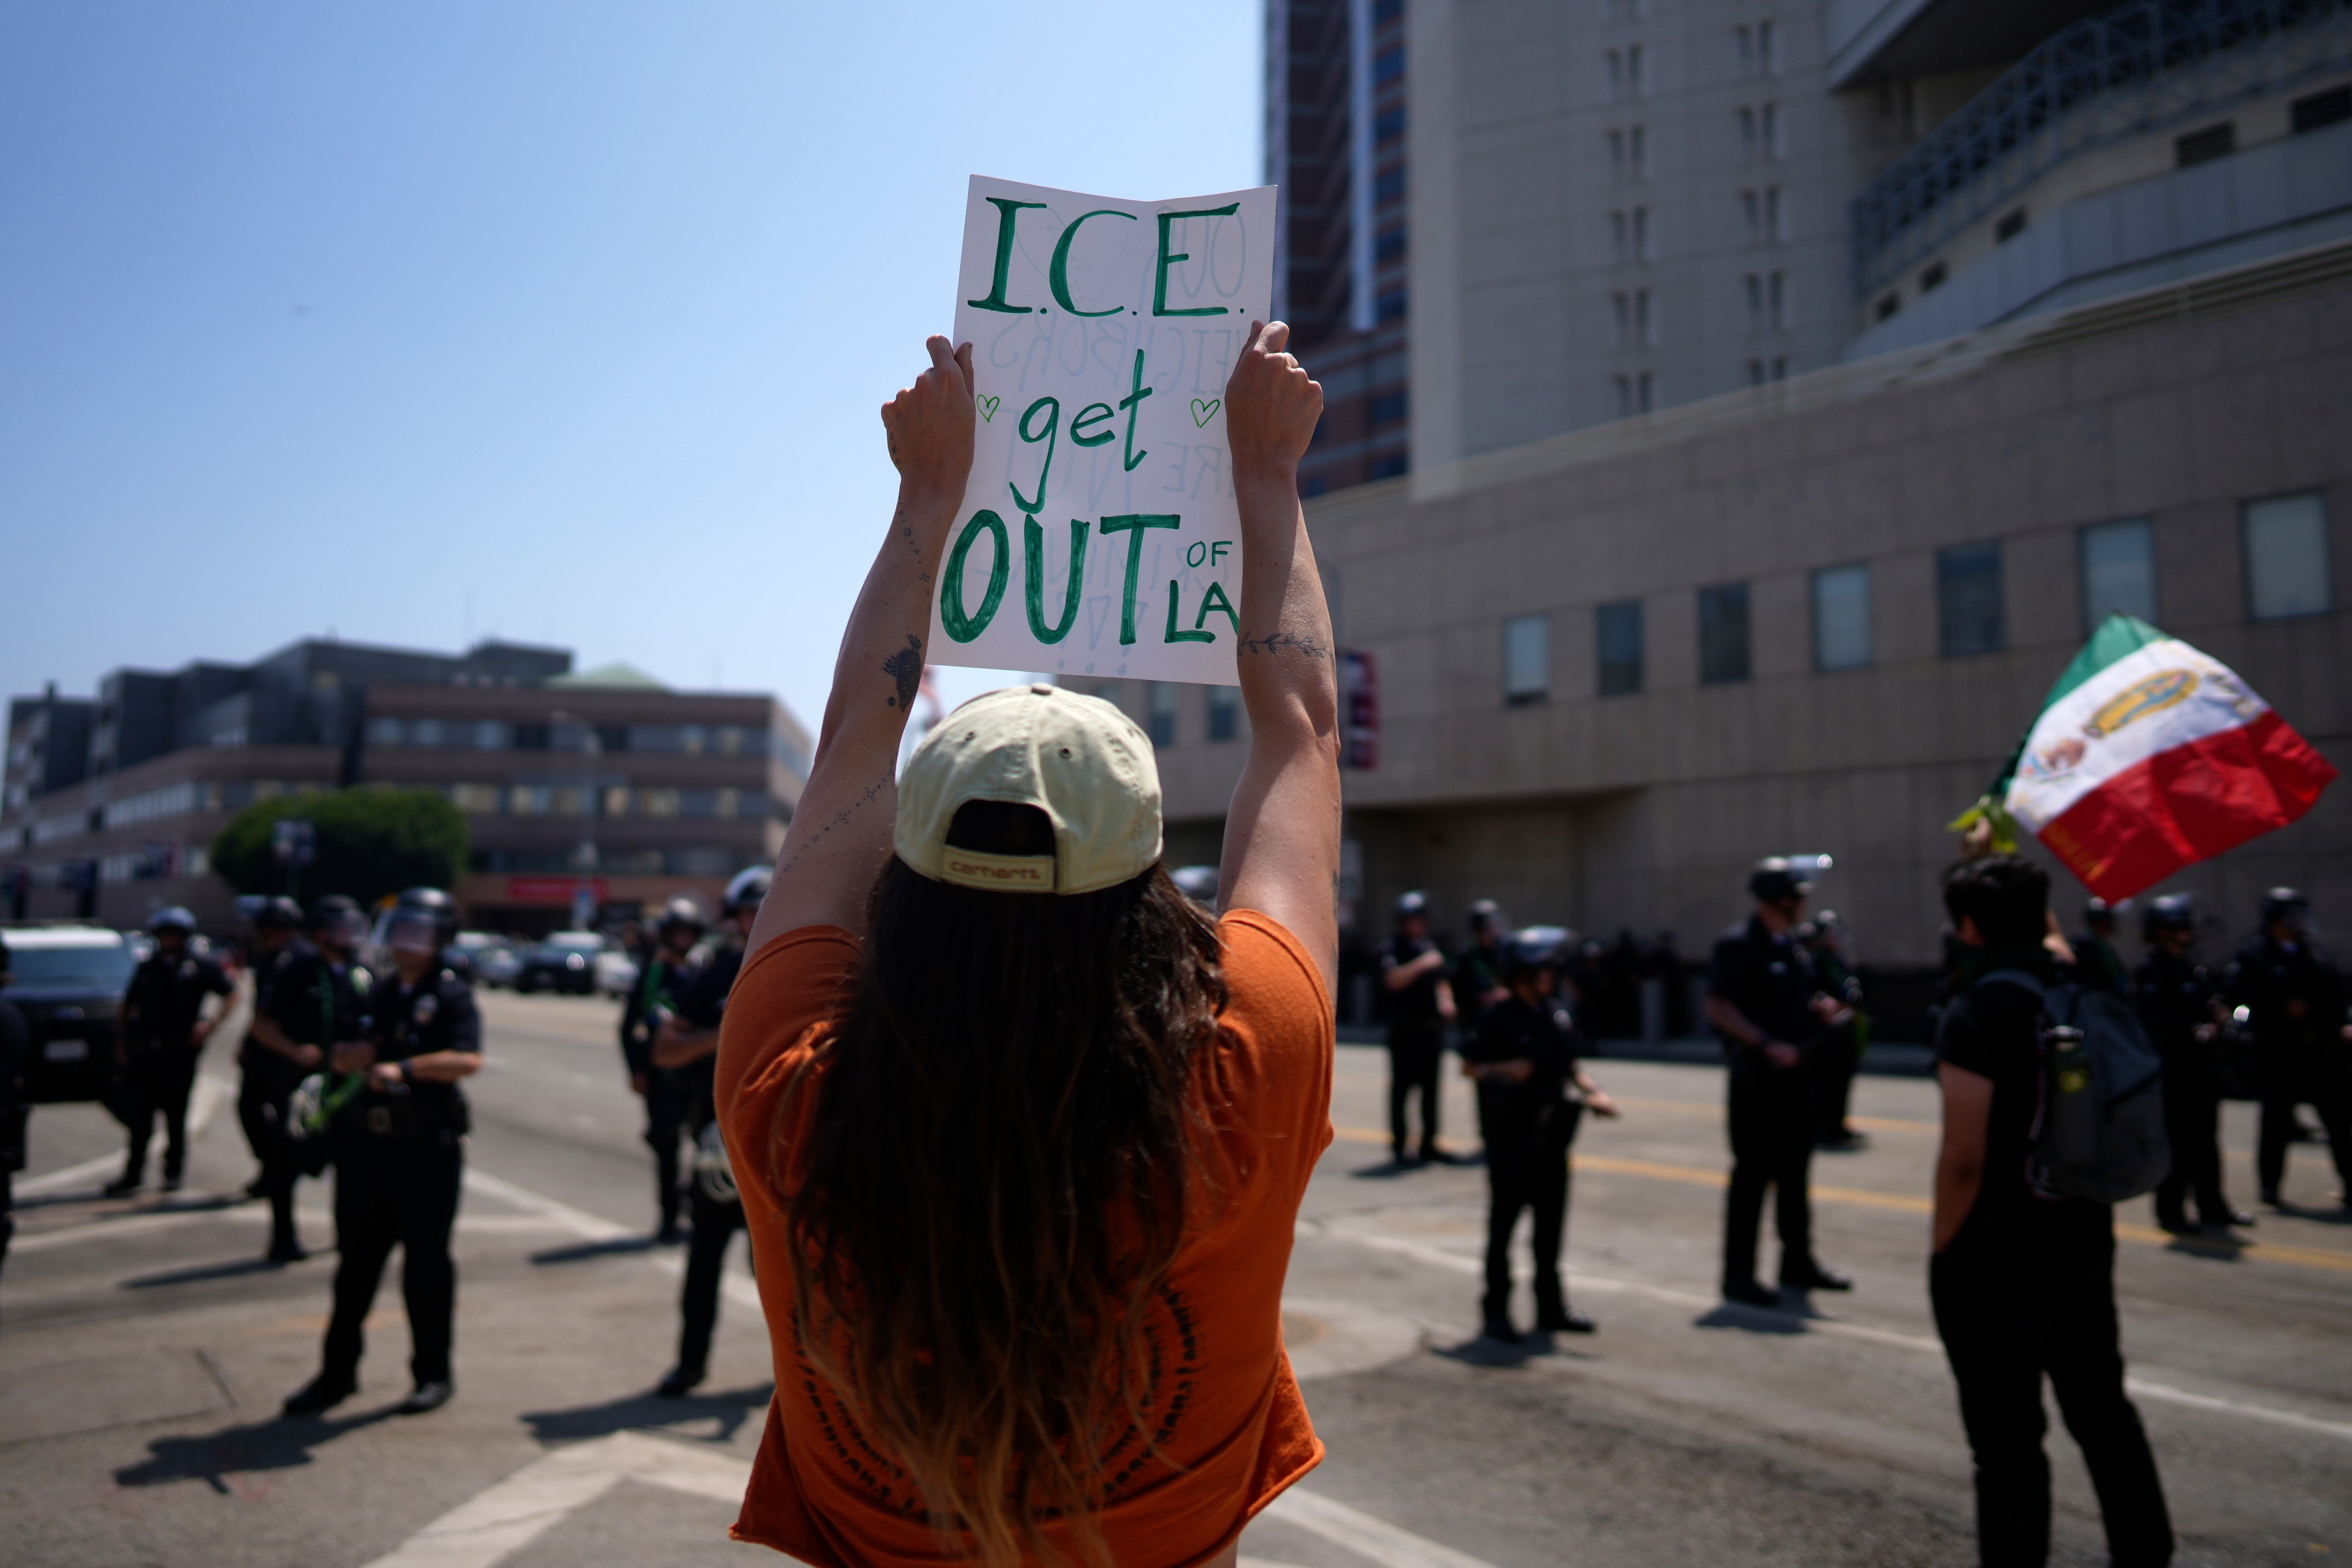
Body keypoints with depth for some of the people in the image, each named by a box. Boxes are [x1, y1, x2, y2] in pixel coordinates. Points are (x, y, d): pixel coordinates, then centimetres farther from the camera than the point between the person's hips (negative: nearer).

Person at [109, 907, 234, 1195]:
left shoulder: (200, 965, 3)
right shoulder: (148, 968, 14)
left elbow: (231, 994, 2)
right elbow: (129, 1006, 18)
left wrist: (210, 1022, -10)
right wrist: (125, 1043, 10)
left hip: (180, 1051, -3)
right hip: (144, 1052, 3)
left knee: (175, 1114, 2)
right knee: (140, 1115, 5)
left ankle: (174, 1171, 13)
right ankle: (134, 1172, 14)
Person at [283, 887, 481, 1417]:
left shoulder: (452, 995, -6)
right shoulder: (378, 992, 14)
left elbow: (468, 1059, -21)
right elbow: (341, 1058, 19)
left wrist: (405, 1067, -30)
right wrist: (357, 1053, -4)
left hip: (426, 1148, -6)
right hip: (367, 1141, 6)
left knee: (426, 1263, 2)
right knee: (356, 1259, 13)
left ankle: (434, 1374, 14)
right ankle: (339, 1372, 24)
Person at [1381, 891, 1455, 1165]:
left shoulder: (1430, 948, 18)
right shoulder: (1393, 949, -5)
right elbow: (1393, 980, -21)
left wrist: (1446, 1000, 7)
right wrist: (1422, 964, -23)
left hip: (1432, 1029, 7)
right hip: (1405, 1030, -7)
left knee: (1430, 1088, 10)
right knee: (1402, 1088, -5)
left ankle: (1429, 1144, 18)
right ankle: (1399, 1146, 1)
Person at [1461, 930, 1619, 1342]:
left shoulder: (1557, 1015, 9)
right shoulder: (1498, 1018, -9)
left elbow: (1571, 1065, 17)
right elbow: (1469, 1067, -5)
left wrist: (1593, 1093, 1)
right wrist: (1505, 1069, -21)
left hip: (1551, 1134, 6)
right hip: (1510, 1134, -6)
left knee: (1551, 1219, 12)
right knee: (1503, 1222, 3)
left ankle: (1550, 1307, 24)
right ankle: (1496, 1311, 12)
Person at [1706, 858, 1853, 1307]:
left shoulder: (1794, 946, 14)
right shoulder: (1740, 944, -12)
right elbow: (1718, 1008, -19)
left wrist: (1825, 1010, 3)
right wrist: (1768, 1045, -24)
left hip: (1796, 1073, 8)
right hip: (1757, 1076, -8)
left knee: (1795, 1169, 16)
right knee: (1753, 1172, -3)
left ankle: (1798, 1262, 29)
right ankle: (1738, 1275, 5)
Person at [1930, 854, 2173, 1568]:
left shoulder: (1975, 1014, -19)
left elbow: (1965, 1154, -22)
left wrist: (1943, 1249, -10)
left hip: (1996, 1255, -7)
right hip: (2085, 1236, 7)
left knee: (2007, 1438, 4)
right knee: (2102, 1409, 22)